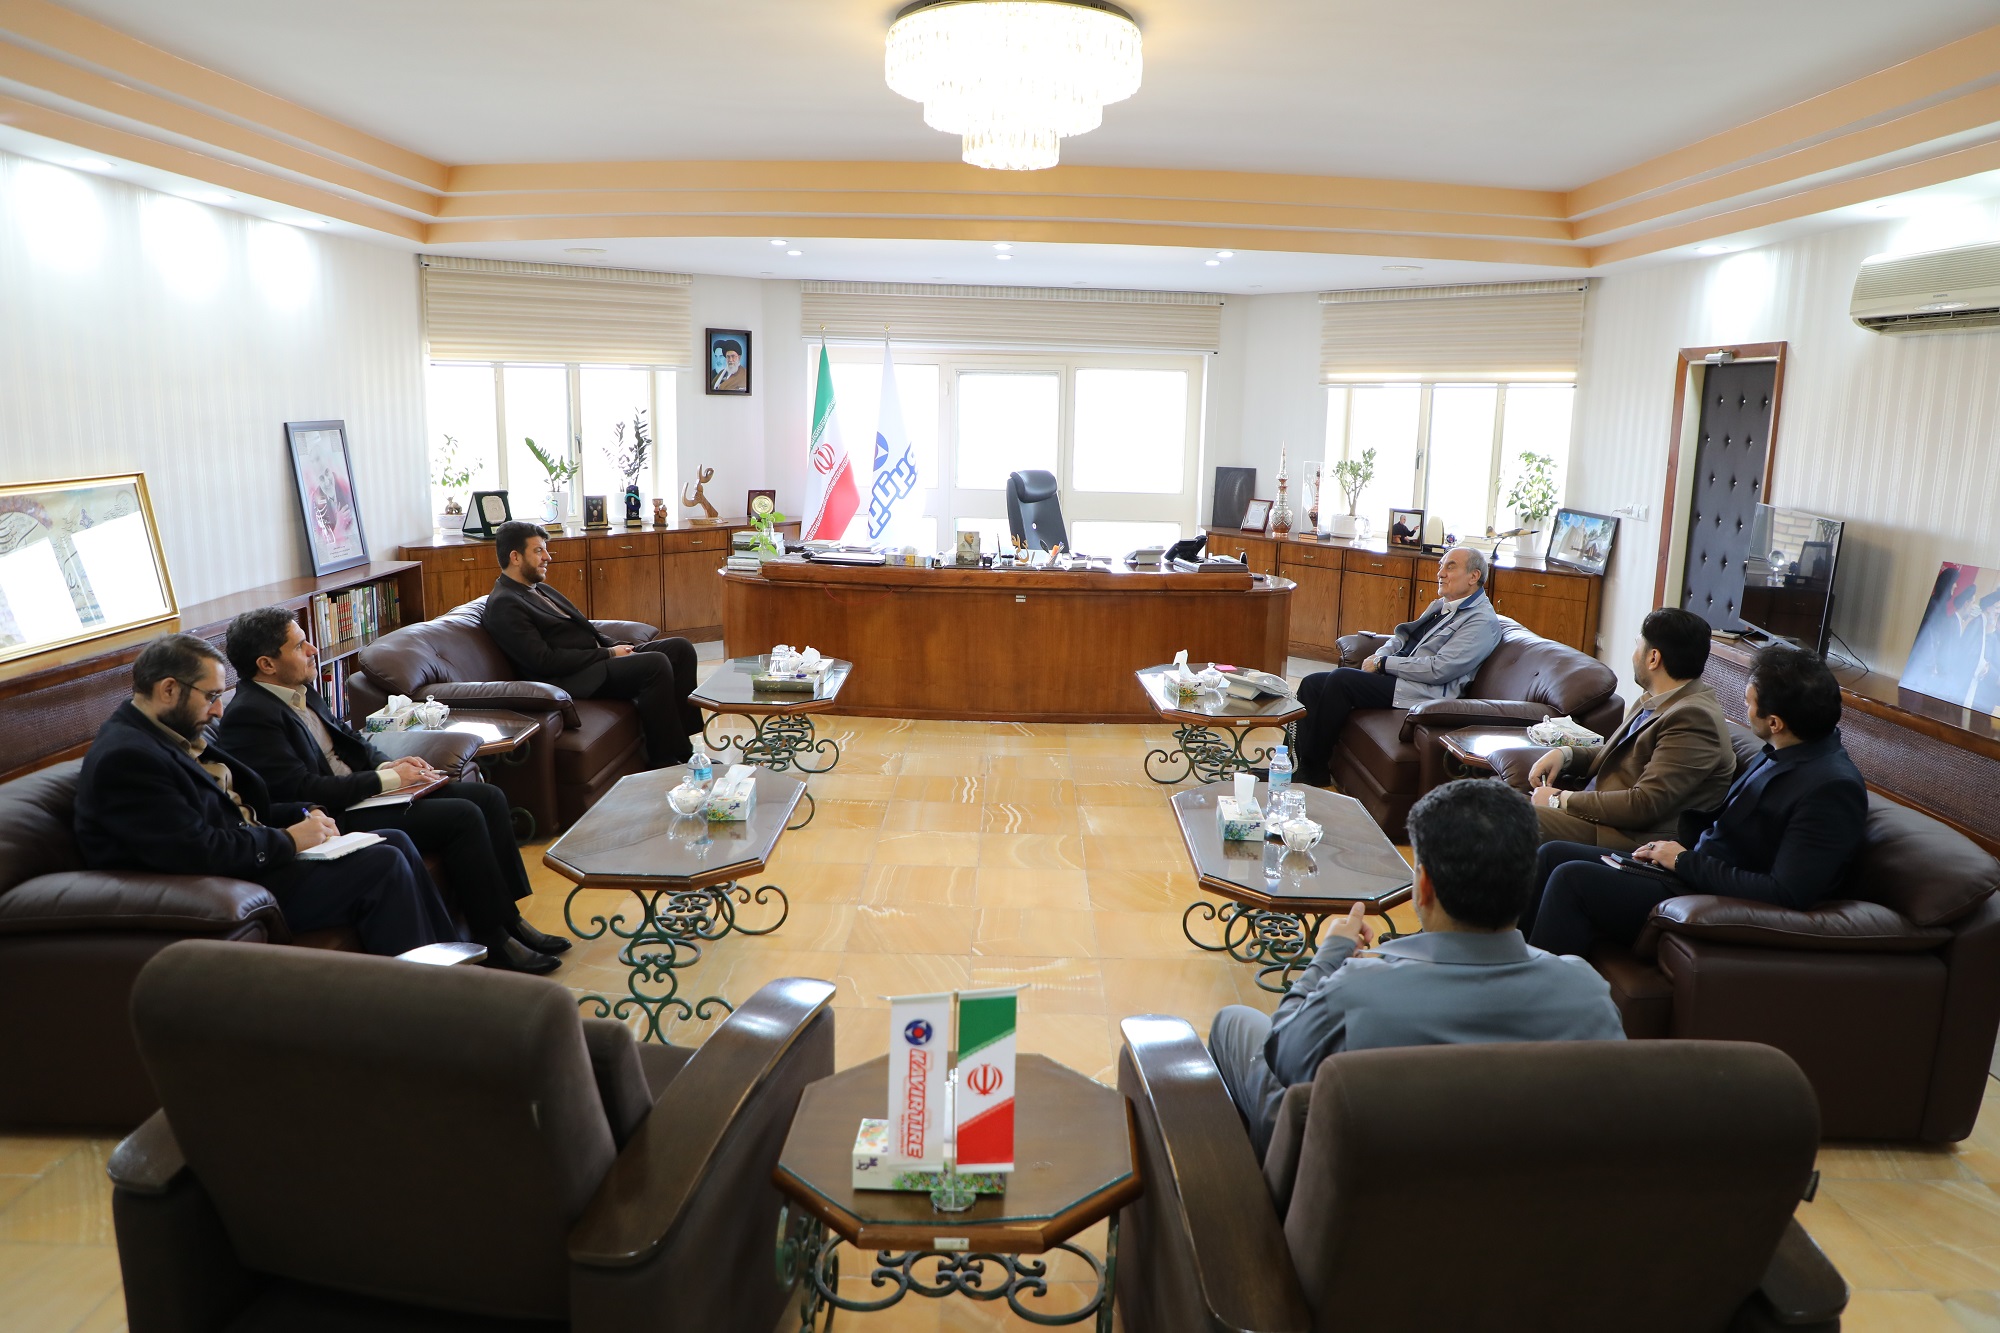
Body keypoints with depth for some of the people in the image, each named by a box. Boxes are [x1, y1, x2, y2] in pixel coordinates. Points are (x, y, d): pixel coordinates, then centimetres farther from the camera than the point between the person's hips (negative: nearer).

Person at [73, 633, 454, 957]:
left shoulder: (169, 736, 12)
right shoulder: (123, 758, -19)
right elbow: (196, 852, -27)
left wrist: (303, 816, 2)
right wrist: (288, 840, -15)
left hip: (251, 856, 10)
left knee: (395, 843, 4)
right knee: (384, 867, -18)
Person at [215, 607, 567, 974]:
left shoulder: (300, 690, 12)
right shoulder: (249, 715, -17)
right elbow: (303, 790, -22)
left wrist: (389, 765, 1)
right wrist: (387, 778, -16)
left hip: (360, 791, 10)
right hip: (335, 820, -10)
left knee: (488, 798, -1)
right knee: (463, 816, -23)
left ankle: (509, 919, 4)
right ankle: (494, 941, -11)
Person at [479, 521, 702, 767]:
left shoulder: (539, 589, 20)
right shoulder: (503, 605, -10)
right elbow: (545, 661, -18)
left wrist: (615, 646, 3)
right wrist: (608, 654, -14)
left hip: (597, 657, 10)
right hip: (569, 680, -10)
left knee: (681, 648, -2)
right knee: (656, 663, -28)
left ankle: (682, 743, -4)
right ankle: (665, 760, -19)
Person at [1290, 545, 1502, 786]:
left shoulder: (1483, 621, -9)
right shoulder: (1441, 605, 20)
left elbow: (1438, 669, -19)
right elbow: (1403, 636, 24)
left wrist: (1383, 663, -13)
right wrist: (1378, 657, 1)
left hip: (1423, 692, -10)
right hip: (1396, 675, 10)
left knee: (1342, 679, -26)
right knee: (1312, 683, -6)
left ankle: (1313, 771, -19)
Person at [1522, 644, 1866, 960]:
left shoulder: (1833, 788, -19)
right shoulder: (1781, 755, 10)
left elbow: (1786, 895, -25)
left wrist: (1686, 861, -16)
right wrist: (1672, 847, 5)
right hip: (1696, 873, 10)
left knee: (1572, 878, -22)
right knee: (1553, 854, 3)